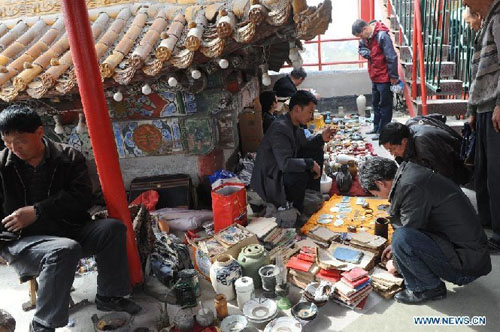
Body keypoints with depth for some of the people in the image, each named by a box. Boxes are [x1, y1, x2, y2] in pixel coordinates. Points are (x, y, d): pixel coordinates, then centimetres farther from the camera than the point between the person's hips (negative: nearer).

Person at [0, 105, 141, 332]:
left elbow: (81, 195, -10)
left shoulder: (69, 158, 1)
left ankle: (108, 296, -2)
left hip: (68, 230, 3)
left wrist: (37, 211, -19)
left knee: (112, 228, -21)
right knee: (65, 250, -35)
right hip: (20, 241, -2)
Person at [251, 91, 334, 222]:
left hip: (281, 171, 10)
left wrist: (321, 138, 3)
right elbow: (284, 163, -35)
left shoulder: (294, 125, 2)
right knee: (301, 176, -30)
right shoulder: (280, 128, -28)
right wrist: (310, 164, -25)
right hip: (267, 180, -10)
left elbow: (304, 143, 21)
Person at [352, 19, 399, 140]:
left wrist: (393, 76, -18)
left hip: (384, 78, -9)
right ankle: (376, 127, 32)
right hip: (375, 77, 9)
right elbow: (361, 48, 19)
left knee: (385, 105, 1)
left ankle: (382, 131, 8)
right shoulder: (366, 37, 4)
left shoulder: (382, 36, -22)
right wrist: (366, 53, -6)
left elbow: (392, 57, -22)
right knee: (375, 103, 18)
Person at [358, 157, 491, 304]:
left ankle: (430, 287, -3)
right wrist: (396, 245, 29)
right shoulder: (411, 172, 7)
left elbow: (408, 234, -15)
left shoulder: (411, 187, -23)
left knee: (402, 238, -27)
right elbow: (414, 223, 23)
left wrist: (395, 263, 3)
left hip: (467, 265, -10)